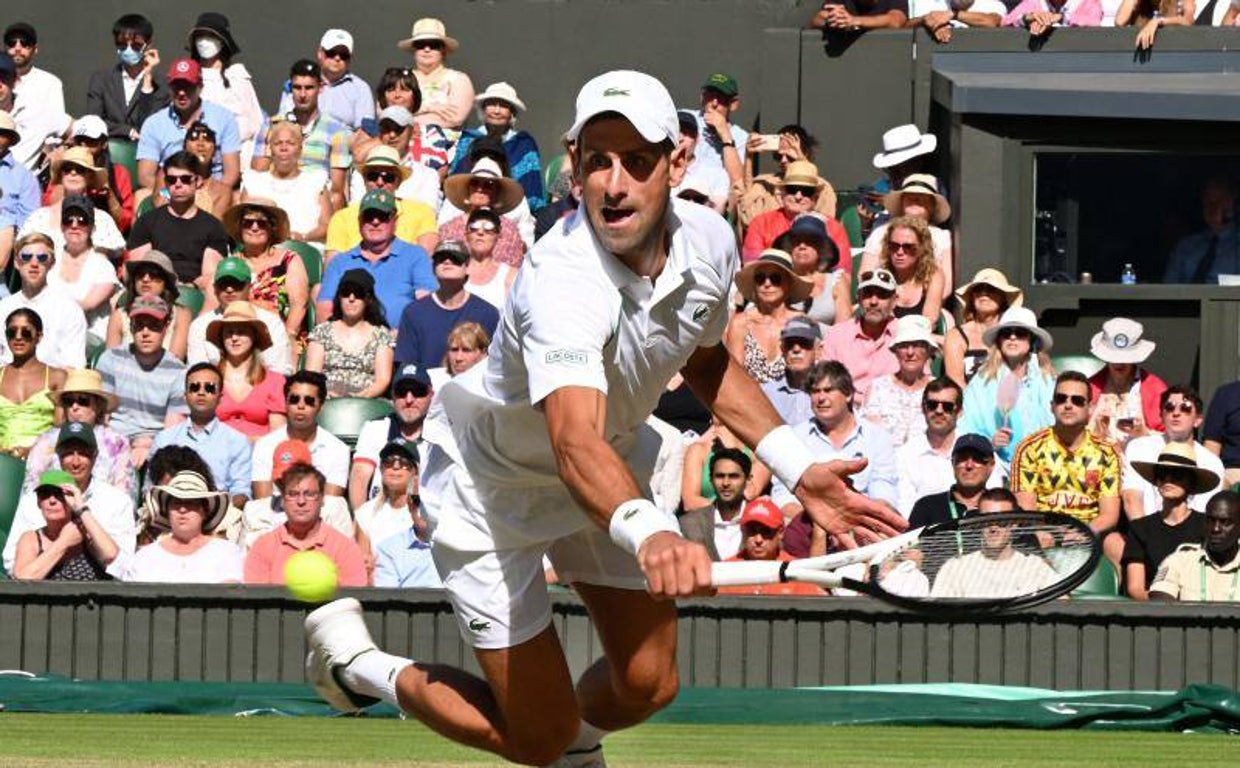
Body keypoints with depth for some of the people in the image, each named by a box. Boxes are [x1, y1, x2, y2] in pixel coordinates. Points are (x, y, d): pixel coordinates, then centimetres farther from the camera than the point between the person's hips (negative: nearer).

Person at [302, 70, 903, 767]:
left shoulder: (709, 241, -17)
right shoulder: (564, 284, -41)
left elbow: (706, 362, 7)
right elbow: (576, 443, -56)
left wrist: (800, 468, -3)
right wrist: (647, 530, -76)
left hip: (611, 465, 7)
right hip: (493, 482, -7)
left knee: (647, 686, 8)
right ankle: (352, 657, 20)